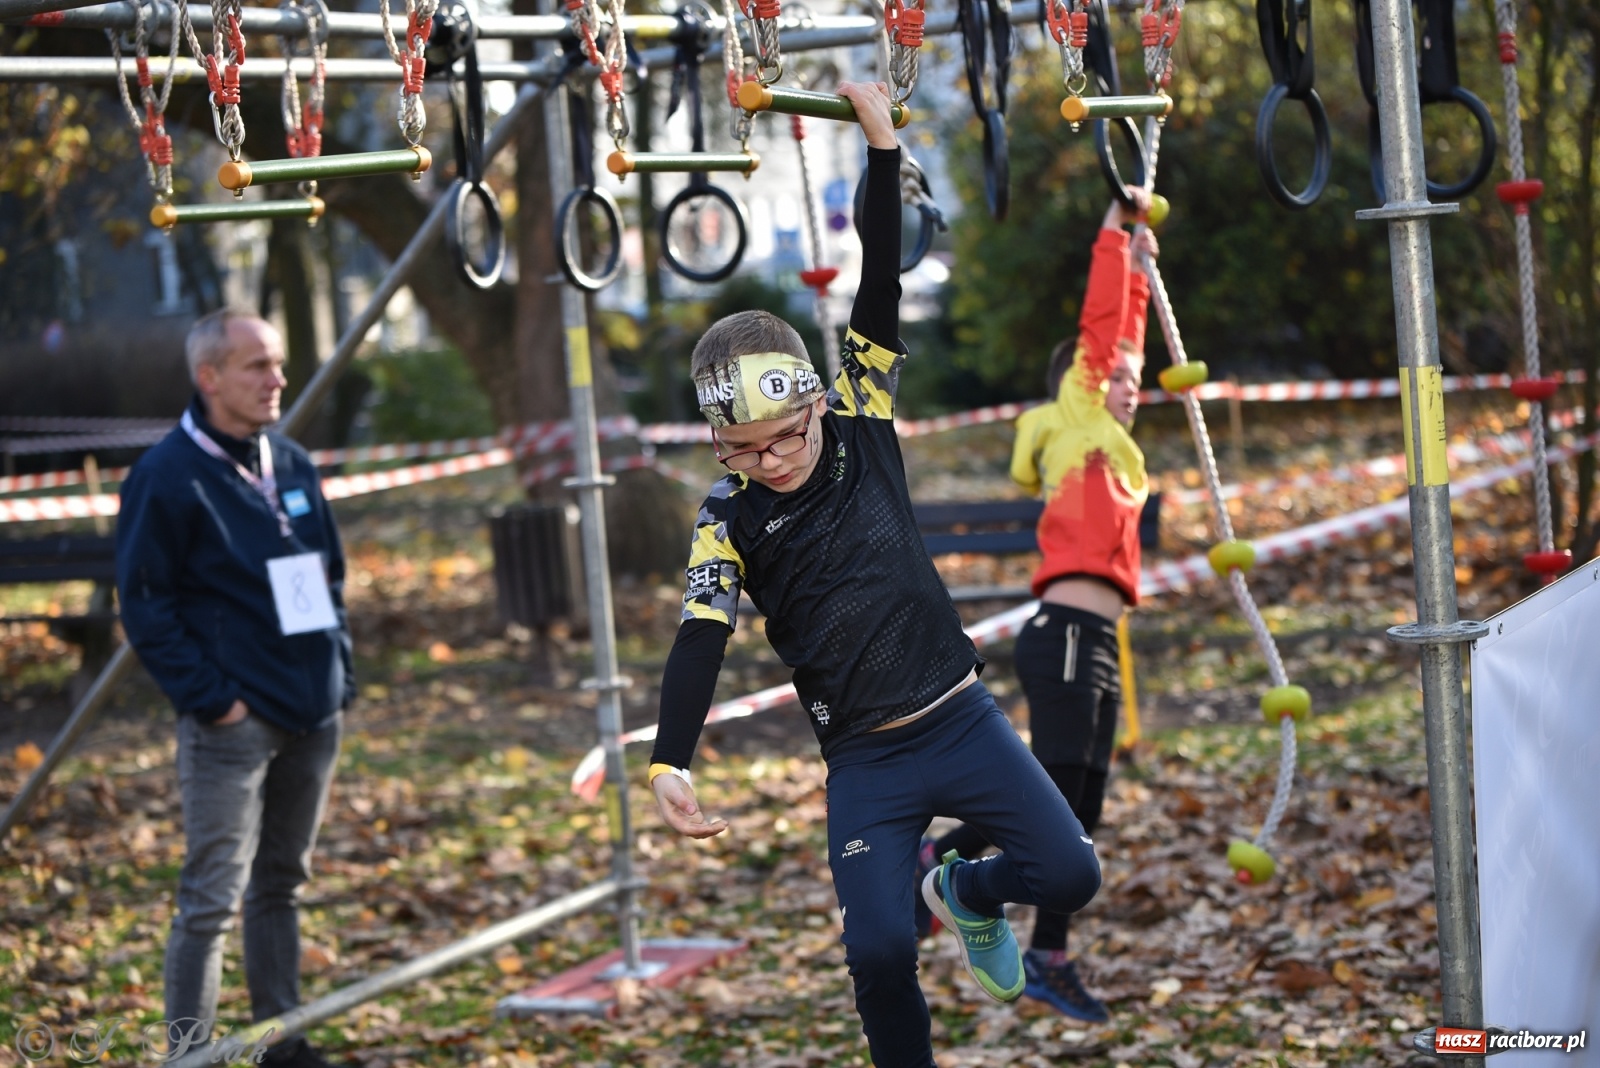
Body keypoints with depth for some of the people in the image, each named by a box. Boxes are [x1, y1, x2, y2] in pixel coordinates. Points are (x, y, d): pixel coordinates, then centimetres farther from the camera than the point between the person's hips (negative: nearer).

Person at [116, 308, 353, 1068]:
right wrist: (210, 697, -15)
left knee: (282, 884, 16)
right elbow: (144, 606, -11)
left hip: (312, 717, 7)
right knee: (211, 899, -7)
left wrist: (338, 670, 11)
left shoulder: (291, 464, 11)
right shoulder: (167, 477, -10)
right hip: (231, 723, -7)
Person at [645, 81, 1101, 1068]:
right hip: (864, 763, -1)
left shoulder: (863, 434, -2)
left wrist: (882, 145, -12)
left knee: (1069, 875, -8)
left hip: (961, 719, 1)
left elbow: (881, 293, -6)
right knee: (879, 949, -13)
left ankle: (970, 892, 25)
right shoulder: (729, 521, -3)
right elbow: (700, 640, -12)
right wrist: (672, 762, -26)